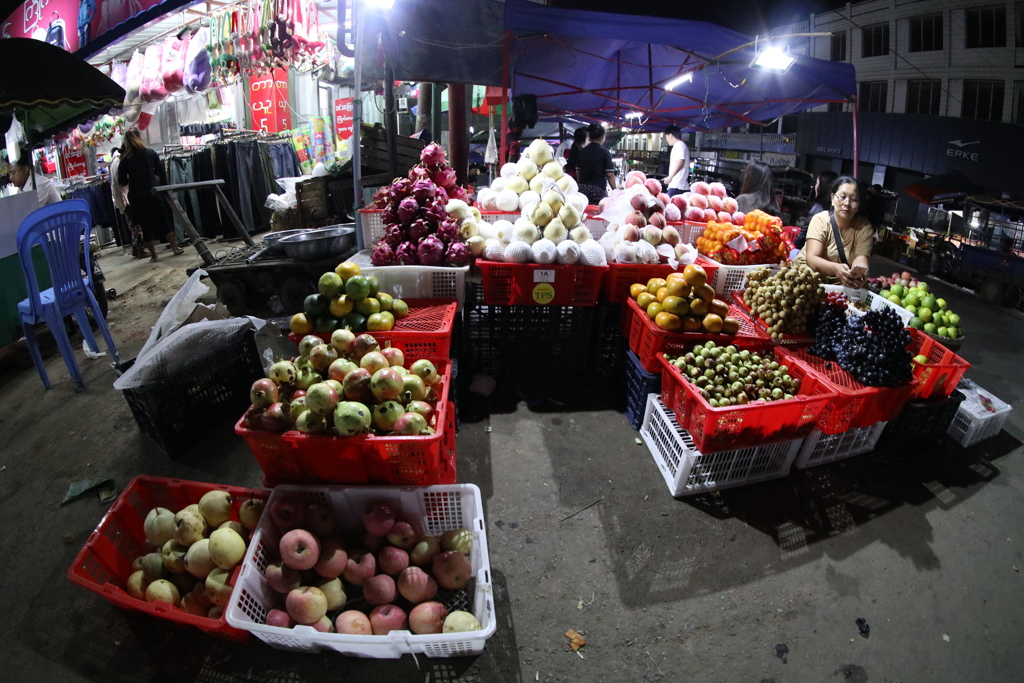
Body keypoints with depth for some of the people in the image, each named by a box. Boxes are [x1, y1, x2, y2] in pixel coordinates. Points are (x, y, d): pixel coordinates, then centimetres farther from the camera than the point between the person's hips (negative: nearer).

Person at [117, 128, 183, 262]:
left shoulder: (125, 159, -3)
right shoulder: (151, 153, -2)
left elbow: (122, 182, -1)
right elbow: (162, 172, 0)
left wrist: (132, 179, 19)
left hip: (137, 197, -1)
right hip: (154, 193, 1)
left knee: (146, 226, 6)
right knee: (165, 221, 12)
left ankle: (153, 255, 10)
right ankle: (176, 248, 13)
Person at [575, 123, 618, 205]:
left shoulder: (582, 151, 7)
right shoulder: (605, 153, -6)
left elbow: (578, 172, 11)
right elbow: (610, 175, -9)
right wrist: (615, 190, -2)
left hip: (583, 188, 5)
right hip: (598, 189, -5)